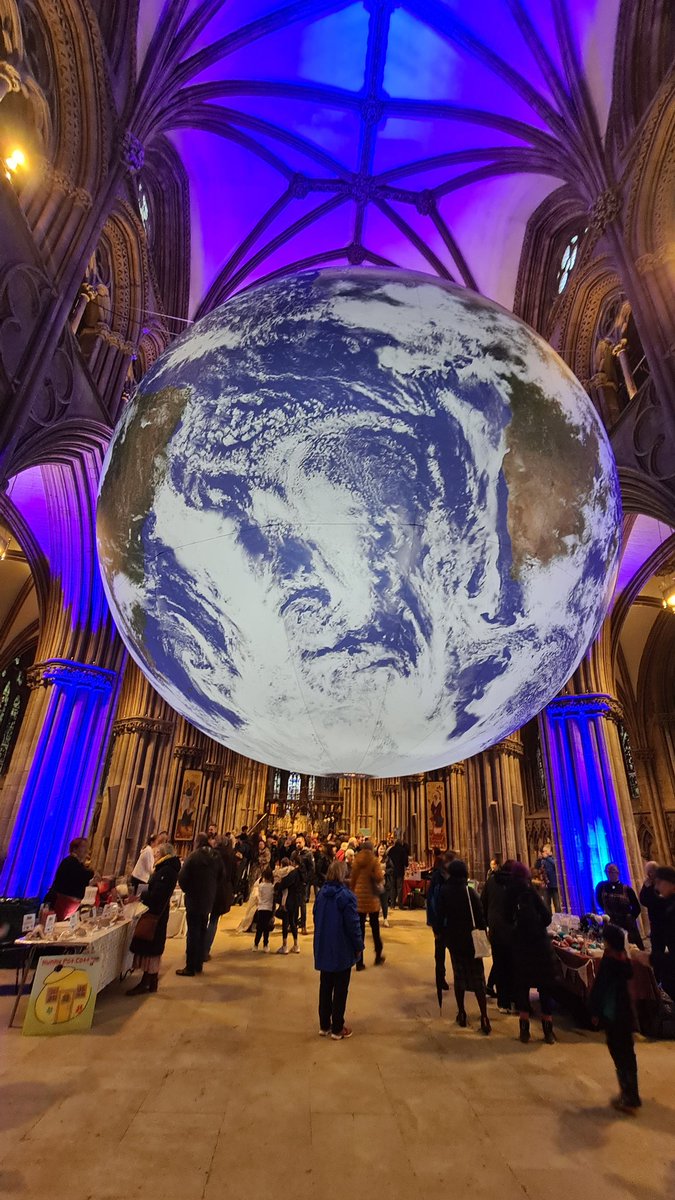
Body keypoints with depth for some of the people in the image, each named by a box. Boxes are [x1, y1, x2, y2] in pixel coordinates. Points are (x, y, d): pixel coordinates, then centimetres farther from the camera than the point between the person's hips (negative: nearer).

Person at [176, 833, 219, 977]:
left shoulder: (194, 856, -17)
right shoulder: (216, 857, 1)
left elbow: (182, 878, -16)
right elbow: (220, 877, 7)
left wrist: (188, 890, 2)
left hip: (194, 900, -5)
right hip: (208, 900, 6)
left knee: (193, 933, 3)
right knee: (202, 933, 16)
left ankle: (190, 967, 9)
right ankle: (199, 965, 24)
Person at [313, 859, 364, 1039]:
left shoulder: (321, 893, -1)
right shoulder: (346, 895, -21)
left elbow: (316, 918, 9)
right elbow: (353, 924, -19)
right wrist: (359, 946, -6)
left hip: (323, 949, 6)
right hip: (342, 950, -6)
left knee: (325, 987, 18)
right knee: (340, 989, 9)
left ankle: (324, 1025, 27)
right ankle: (337, 1028, 18)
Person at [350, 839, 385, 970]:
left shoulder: (356, 861, 2)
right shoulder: (374, 860, -8)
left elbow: (352, 880, 6)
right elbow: (379, 877, -17)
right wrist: (382, 879, 4)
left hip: (358, 898, 2)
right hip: (372, 898, -2)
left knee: (360, 930, 7)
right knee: (375, 928, 17)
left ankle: (359, 962, 6)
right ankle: (378, 956, 29)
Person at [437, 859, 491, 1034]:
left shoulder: (444, 891, -6)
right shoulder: (470, 892, -17)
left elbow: (441, 915, 0)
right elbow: (480, 917, -15)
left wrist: (444, 934, 12)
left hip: (453, 939, 3)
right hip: (471, 940, -3)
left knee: (459, 975, 16)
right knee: (477, 978, 7)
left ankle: (461, 1014, 23)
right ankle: (484, 1018, 3)